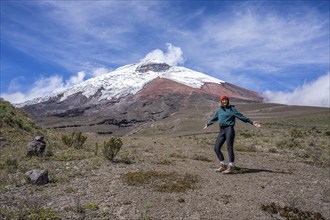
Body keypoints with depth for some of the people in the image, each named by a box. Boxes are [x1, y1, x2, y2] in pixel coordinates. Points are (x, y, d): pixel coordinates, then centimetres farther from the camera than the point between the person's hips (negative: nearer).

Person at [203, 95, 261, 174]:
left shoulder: (232, 109, 1)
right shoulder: (220, 110, 17)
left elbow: (241, 117, -2)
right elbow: (214, 118, 33)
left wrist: (252, 122, -10)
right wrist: (208, 124, 47)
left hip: (229, 129, -6)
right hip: (222, 131, 6)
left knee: (229, 148, -8)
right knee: (216, 148, 1)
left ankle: (231, 167, -1)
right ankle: (223, 165, 13)